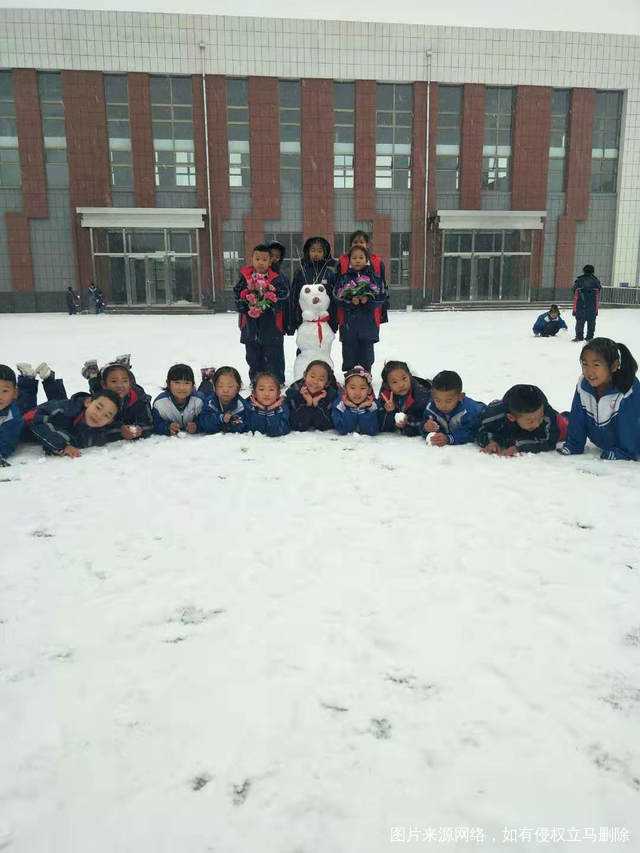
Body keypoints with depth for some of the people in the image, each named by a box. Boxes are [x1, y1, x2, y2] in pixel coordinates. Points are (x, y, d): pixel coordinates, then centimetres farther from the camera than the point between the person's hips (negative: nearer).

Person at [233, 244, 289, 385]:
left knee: (272, 358, 3)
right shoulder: (245, 278, 3)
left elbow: (283, 298, -10)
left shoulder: (277, 279, -3)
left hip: (272, 326, -3)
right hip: (251, 327, 3)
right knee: (253, 357, 13)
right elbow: (238, 296, -1)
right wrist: (248, 307, -16)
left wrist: (268, 306, -22)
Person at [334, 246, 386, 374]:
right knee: (350, 349, 4)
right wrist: (350, 301, -15)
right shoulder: (345, 278, 5)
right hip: (349, 321, 0)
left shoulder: (374, 277, 4)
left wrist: (368, 301, -15)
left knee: (367, 349, 5)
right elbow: (337, 297, 0)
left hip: (368, 321, 0)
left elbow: (381, 296, 1)